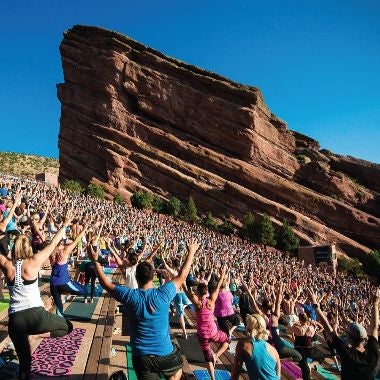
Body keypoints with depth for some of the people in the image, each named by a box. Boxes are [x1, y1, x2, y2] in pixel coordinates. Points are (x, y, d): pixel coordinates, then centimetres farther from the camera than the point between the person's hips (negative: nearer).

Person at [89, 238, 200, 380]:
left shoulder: (129, 295, -14)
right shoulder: (162, 294, -16)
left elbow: (106, 283, 0)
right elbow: (182, 275, -4)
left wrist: (95, 261, 9)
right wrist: (191, 252, 7)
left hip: (141, 356, 1)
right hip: (164, 353, 0)